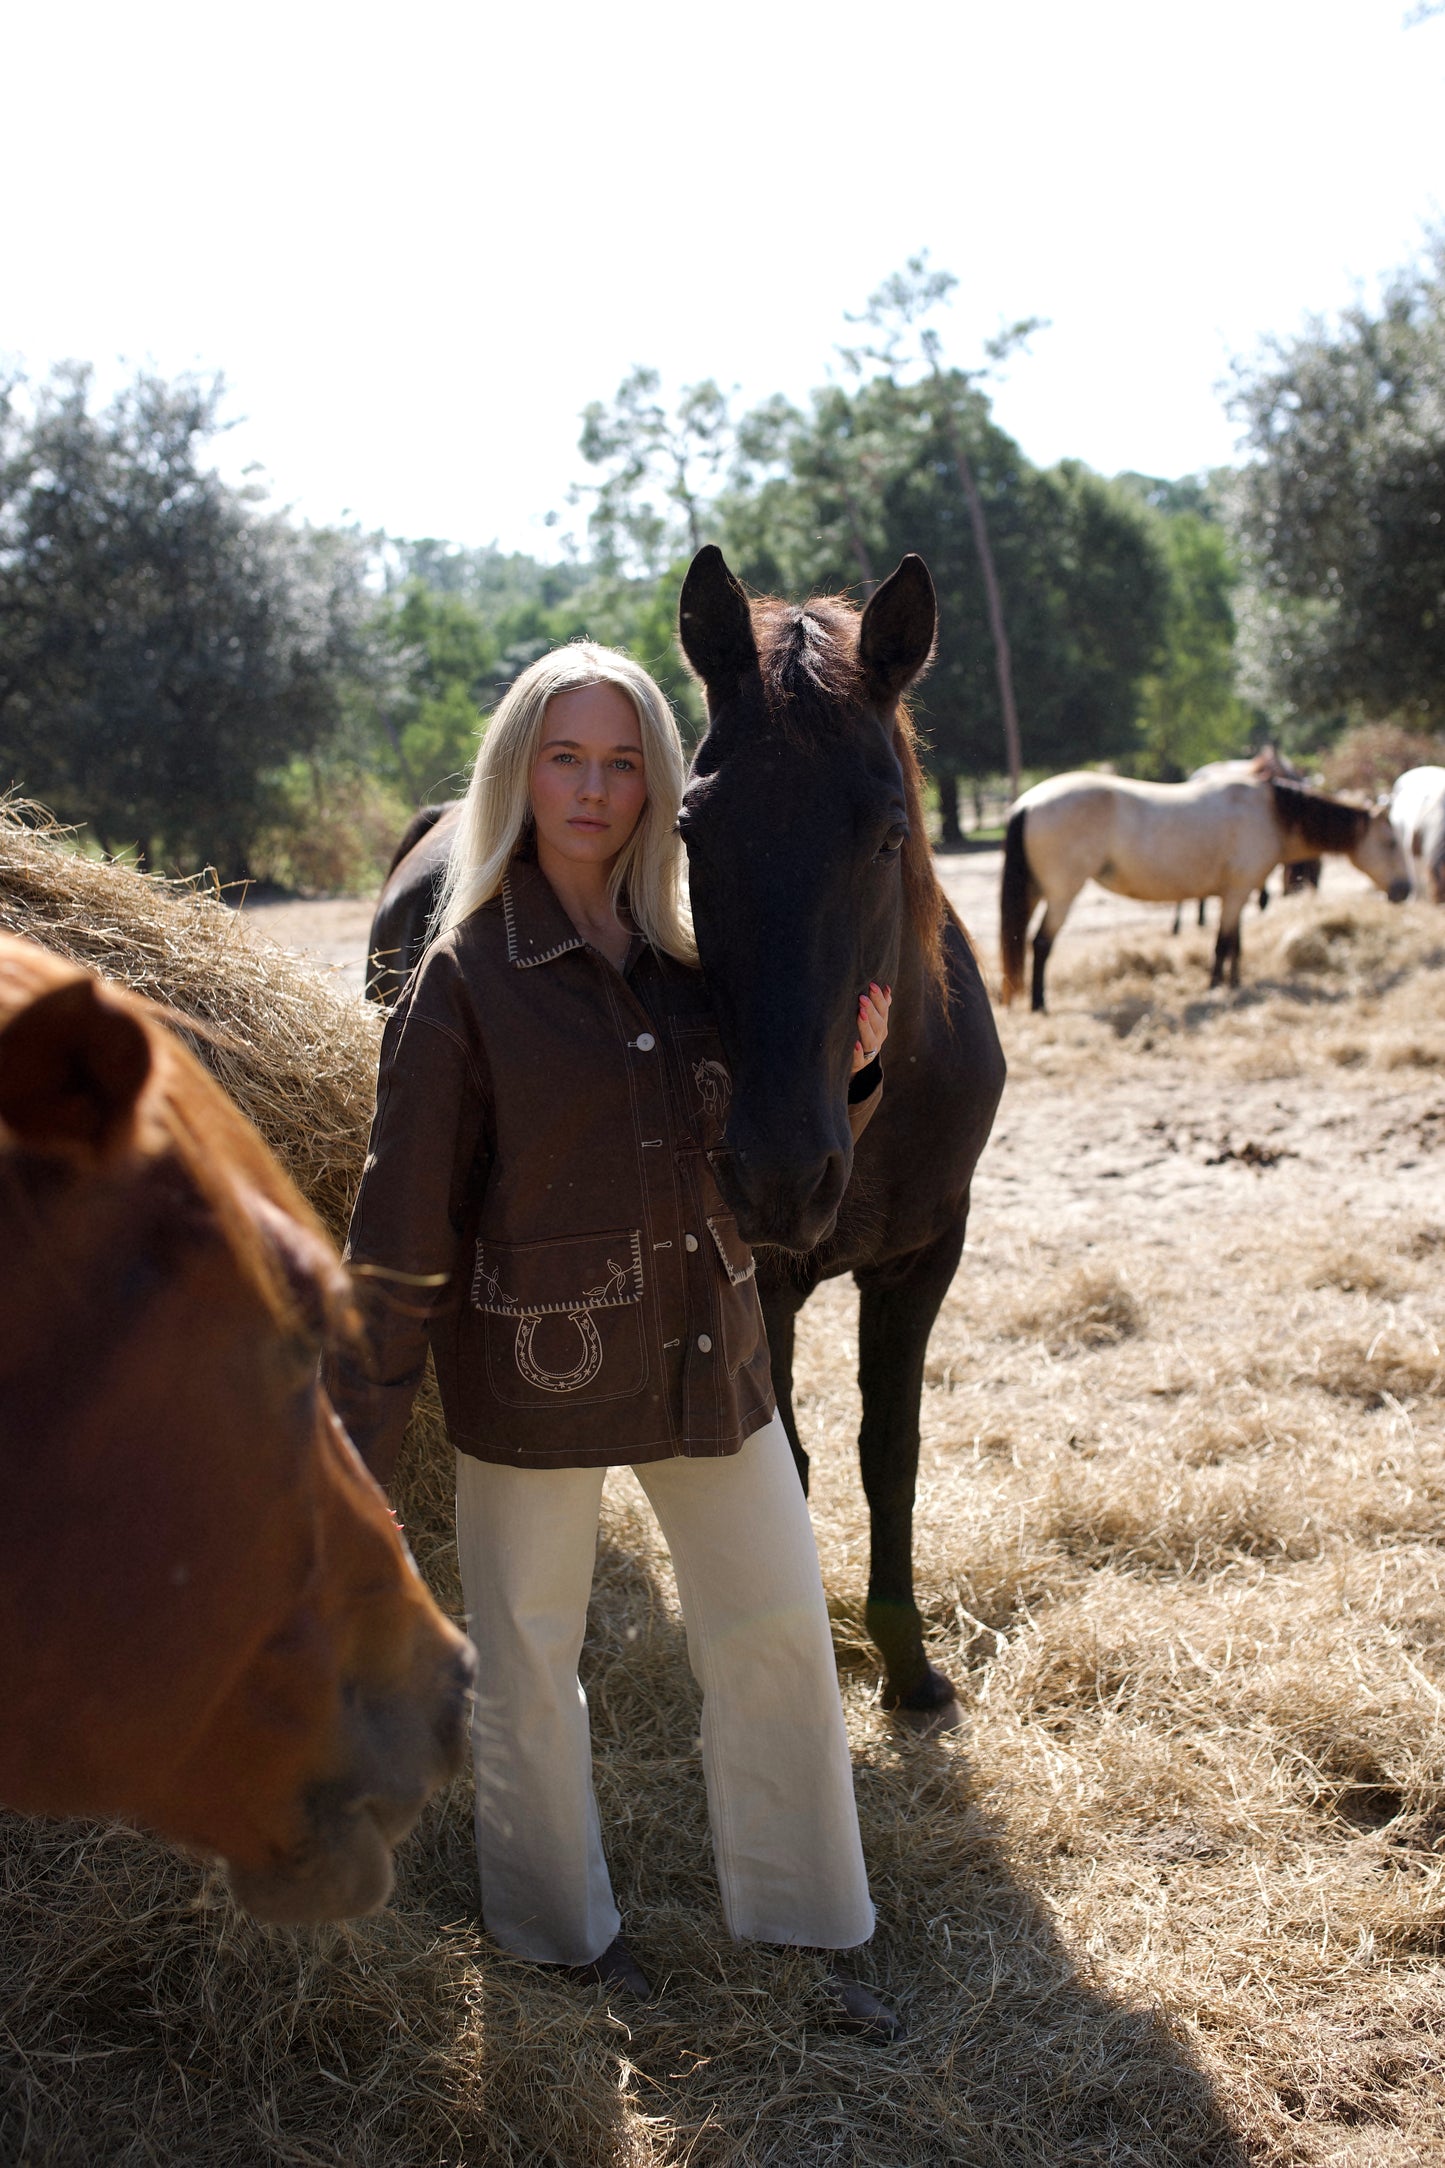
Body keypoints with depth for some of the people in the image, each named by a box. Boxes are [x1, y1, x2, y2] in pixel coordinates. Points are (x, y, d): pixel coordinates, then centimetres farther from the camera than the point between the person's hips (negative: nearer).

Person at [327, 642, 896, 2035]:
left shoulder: (695, 957, 3)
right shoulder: (466, 977, -10)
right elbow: (403, 1222, -10)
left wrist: (846, 1072, -10)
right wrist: (361, 1437, -11)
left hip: (709, 1356, 4)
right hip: (531, 1373, -4)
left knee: (779, 1633, 11)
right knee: (529, 1660, 12)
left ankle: (799, 1926, 31)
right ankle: (556, 1925, 37)